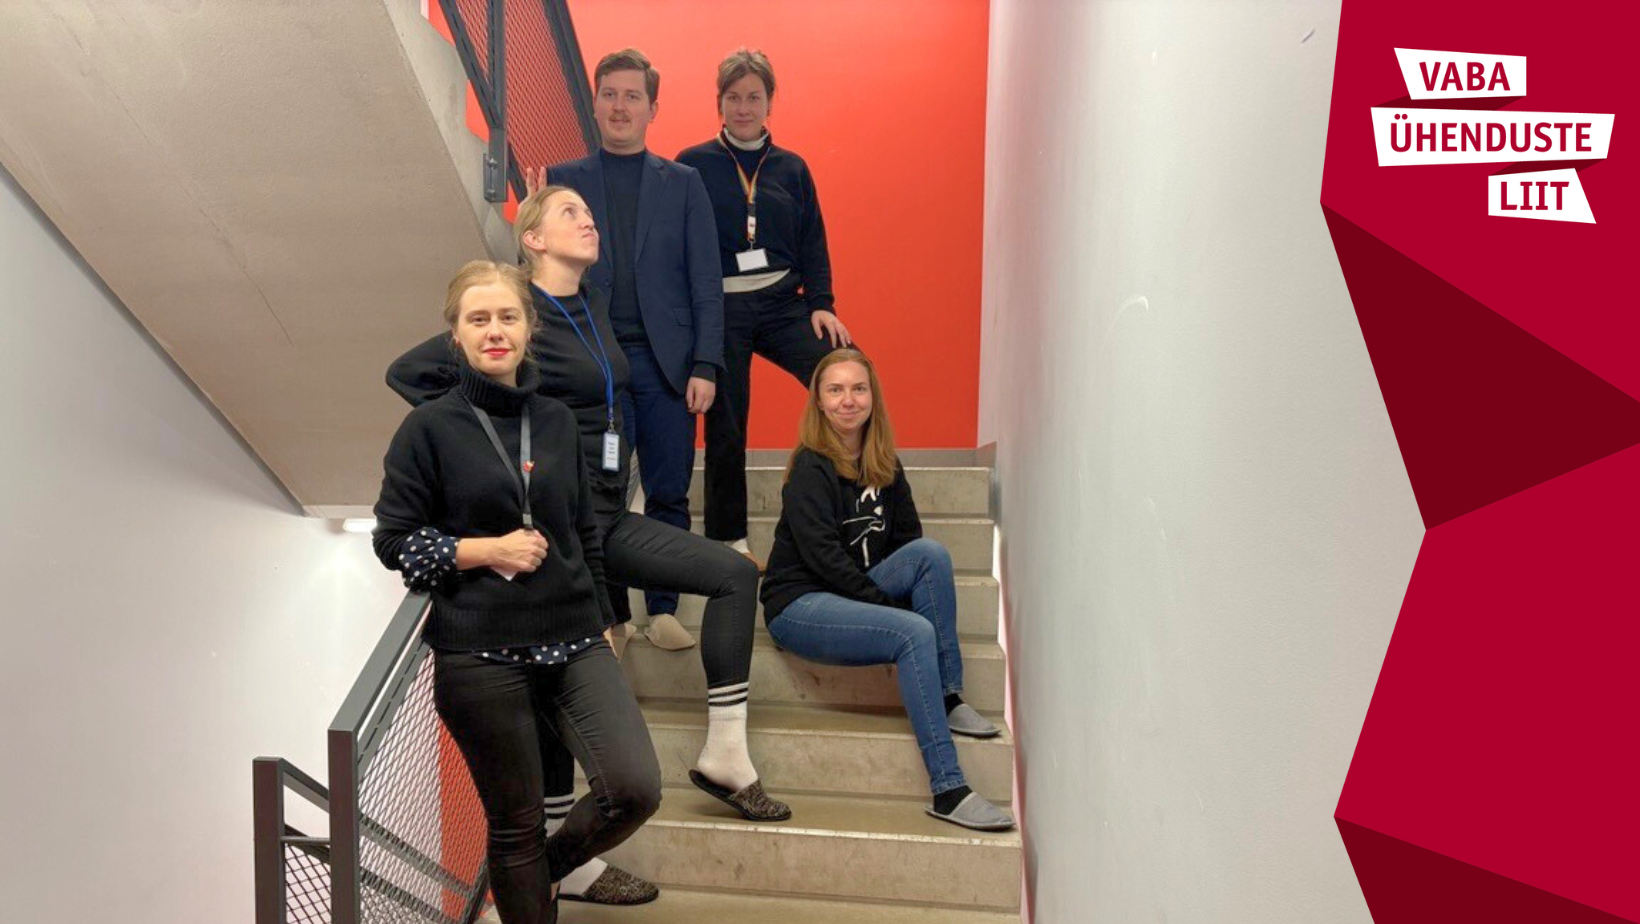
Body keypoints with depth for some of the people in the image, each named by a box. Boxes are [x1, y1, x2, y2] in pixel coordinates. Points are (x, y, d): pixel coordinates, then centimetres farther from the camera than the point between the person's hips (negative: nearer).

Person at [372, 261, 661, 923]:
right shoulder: (429, 429, -4)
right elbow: (393, 540, -2)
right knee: (516, 821, 7)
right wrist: (487, 550, -12)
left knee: (636, 788, -8)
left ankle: (543, 868, 22)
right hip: (481, 656, -3)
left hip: (573, 640, 4)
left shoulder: (556, 421, 8)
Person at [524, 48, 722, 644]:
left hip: (666, 361, 0)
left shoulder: (683, 183, 9)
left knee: (669, 495, 5)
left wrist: (706, 366, -5)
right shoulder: (562, 181, 9)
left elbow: (705, 281, 4)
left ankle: (662, 611, 18)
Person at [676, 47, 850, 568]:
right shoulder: (692, 166, 3)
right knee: (726, 426, 3)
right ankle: (726, 539, 19)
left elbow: (813, 244, 11)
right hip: (719, 309, -2)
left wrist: (821, 304, -1)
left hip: (781, 303, 2)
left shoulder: (791, 169, 12)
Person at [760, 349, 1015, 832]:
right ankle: (947, 791, -30)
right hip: (799, 605, -6)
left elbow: (909, 539, 11)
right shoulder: (810, 469, -10)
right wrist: (892, 606, -20)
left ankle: (948, 698, -18)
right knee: (915, 634, -29)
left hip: (853, 594, 6)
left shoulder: (885, 466, 10)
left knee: (932, 551, -19)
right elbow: (824, 557, -18)